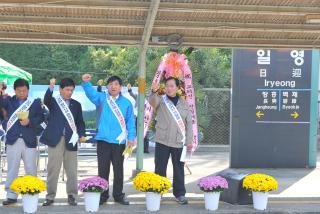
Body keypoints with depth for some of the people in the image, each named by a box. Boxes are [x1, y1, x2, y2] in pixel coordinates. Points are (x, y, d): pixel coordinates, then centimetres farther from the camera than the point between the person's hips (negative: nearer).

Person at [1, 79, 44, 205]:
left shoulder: (35, 102, 5)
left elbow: (40, 118, 0)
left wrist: (30, 121, -16)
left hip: (29, 140, -1)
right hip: (13, 140, 1)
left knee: (31, 170, 4)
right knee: (12, 169, 6)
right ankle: (11, 196, 12)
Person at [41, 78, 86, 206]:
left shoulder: (76, 104, 13)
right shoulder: (53, 101, 4)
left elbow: (80, 122, 12)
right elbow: (46, 100, -19)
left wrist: (82, 134, -6)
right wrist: (51, 87, -36)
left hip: (70, 140, 2)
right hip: (55, 139, -2)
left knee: (72, 170, 5)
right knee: (53, 169, 2)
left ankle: (72, 195, 14)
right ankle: (50, 196, 9)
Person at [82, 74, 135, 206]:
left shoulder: (126, 103, 4)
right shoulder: (102, 98, 2)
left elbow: (130, 122, 5)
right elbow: (91, 93, -17)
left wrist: (131, 138, -2)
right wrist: (86, 83, -36)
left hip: (119, 141, 1)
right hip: (103, 140, -1)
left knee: (118, 169, 10)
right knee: (103, 169, 6)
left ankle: (118, 195, 21)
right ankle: (102, 195, 15)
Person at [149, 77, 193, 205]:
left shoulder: (183, 103, 11)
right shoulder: (161, 100, 4)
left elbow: (189, 122, 11)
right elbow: (152, 101, -21)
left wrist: (189, 140, 3)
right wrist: (154, 92, -43)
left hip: (179, 142, 2)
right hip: (162, 141, -2)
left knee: (179, 169, 6)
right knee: (160, 169, 2)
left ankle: (180, 194, 14)